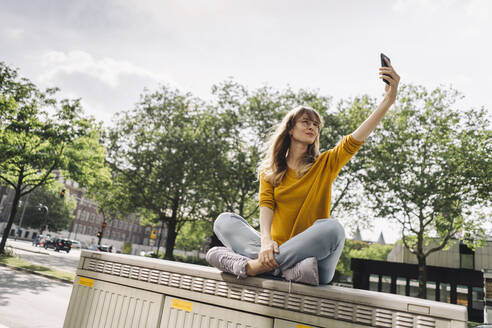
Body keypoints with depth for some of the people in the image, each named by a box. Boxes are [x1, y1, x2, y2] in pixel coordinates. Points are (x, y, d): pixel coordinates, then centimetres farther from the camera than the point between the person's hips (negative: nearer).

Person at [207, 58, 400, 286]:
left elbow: (354, 140, -6)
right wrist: (266, 241, -23)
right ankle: (289, 268, -36)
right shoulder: (270, 169, 13)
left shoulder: (325, 164, 10)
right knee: (224, 220, -16)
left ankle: (255, 265, -32)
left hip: (310, 254, -1)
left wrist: (388, 100, -18)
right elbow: (266, 205, -3)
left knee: (332, 228, -32)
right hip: (277, 249, 2)